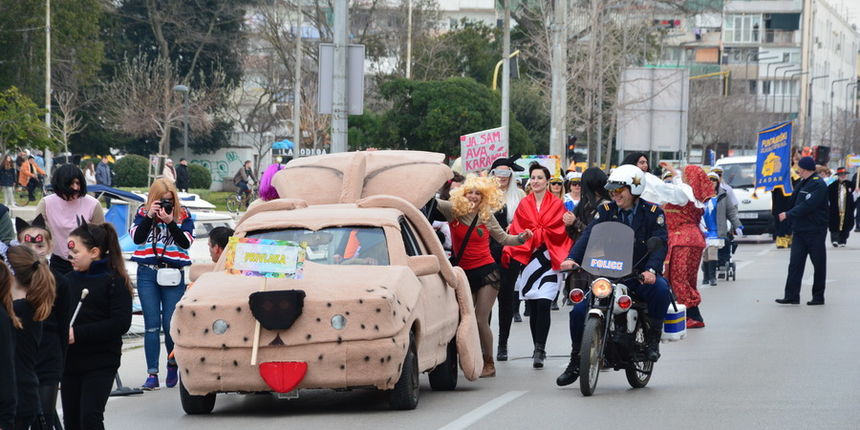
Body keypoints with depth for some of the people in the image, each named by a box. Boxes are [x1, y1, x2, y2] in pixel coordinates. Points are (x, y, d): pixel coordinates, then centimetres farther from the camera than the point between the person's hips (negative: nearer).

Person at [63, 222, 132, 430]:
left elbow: (121, 323, -17)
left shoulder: (114, 281, -9)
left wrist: (78, 333, -21)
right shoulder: (70, 280, 8)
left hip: (101, 361, -6)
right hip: (70, 360, 6)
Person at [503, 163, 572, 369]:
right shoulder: (524, 205, 13)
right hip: (528, 261, 3)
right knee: (532, 308, 3)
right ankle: (538, 349, 12)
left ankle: (540, 349, -15)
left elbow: (556, 231, -1)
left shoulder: (556, 204, 5)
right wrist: (510, 253, -5)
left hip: (547, 261, -3)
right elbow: (516, 232, 7)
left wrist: (532, 235, -5)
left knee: (543, 305, -14)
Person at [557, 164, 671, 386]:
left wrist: (651, 270, -33)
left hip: (641, 276, -3)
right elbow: (588, 235, -6)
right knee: (579, 311, -14)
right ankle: (576, 361, 5)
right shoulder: (606, 211, 8)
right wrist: (572, 258, -26)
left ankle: (652, 338, -16)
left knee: (661, 288, -36)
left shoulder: (652, 212, 0)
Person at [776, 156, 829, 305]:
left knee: (819, 265, 2)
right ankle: (792, 296, -3)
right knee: (795, 264, 0)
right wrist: (794, 228, 16)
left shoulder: (818, 185, -13)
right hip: (800, 230, 8)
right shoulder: (803, 184, 16)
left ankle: (818, 296, 8)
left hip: (815, 231, -8)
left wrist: (788, 215, -16)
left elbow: (807, 206, -21)